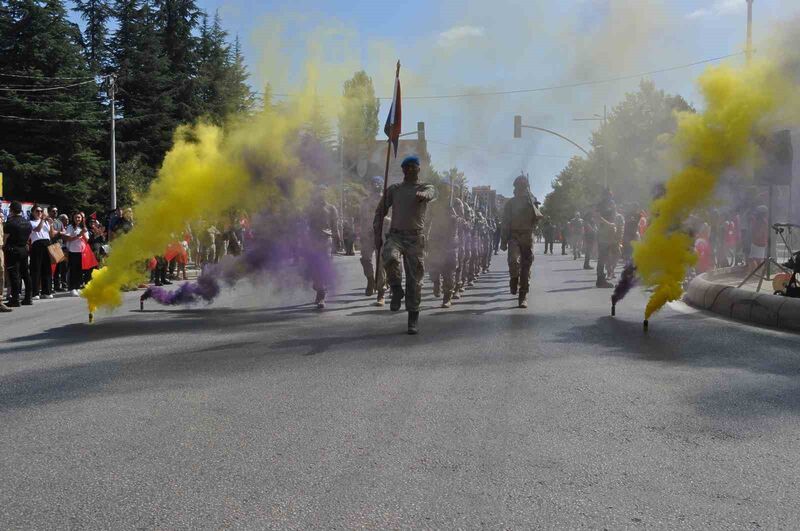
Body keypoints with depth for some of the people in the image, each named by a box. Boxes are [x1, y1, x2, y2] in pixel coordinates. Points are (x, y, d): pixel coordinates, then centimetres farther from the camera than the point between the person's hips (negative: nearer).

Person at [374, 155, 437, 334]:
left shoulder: (425, 187, 7)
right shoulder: (393, 190, 14)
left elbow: (431, 193, -18)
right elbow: (380, 211, 18)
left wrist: (422, 195, -43)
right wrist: (377, 234, 6)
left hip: (415, 237, -1)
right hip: (395, 235, 1)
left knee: (415, 278, -2)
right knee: (390, 258, -32)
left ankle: (413, 318, 9)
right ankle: (396, 290, -7)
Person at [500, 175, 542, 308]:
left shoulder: (532, 202, 11)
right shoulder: (511, 203, 8)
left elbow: (538, 217, -4)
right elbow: (505, 223, 7)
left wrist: (531, 204, -14)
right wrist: (503, 241, 2)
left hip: (528, 237, 1)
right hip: (514, 236, -1)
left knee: (526, 267, -2)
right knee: (513, 260, -25)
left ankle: (523, 296, 2)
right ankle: (514, 280, 4)